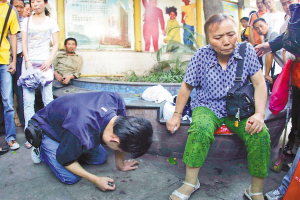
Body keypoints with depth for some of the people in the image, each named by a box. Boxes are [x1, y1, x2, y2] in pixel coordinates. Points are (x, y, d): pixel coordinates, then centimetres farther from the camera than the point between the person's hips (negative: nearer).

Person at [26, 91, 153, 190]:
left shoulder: (116, 100, -29)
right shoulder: (82, 135, -45)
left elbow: (121, 139, -10)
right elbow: (65, 160, -23)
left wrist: (120, 164, 1)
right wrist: (96, 180, -17)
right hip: (48, 130, -6)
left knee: (101, 158, 1)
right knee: (71, 178, -14)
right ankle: (42, 151, 9)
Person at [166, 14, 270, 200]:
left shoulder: (247, 50, -8)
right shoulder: (201, 55, -11)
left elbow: (260, 84, -6)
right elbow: (187, 87, -2)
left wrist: (259, 114, -20)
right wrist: (177, 115, -1)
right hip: (208, 107, -1)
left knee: (261, 134, -24)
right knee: (201, 129, -34)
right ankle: (191, 182, -13)